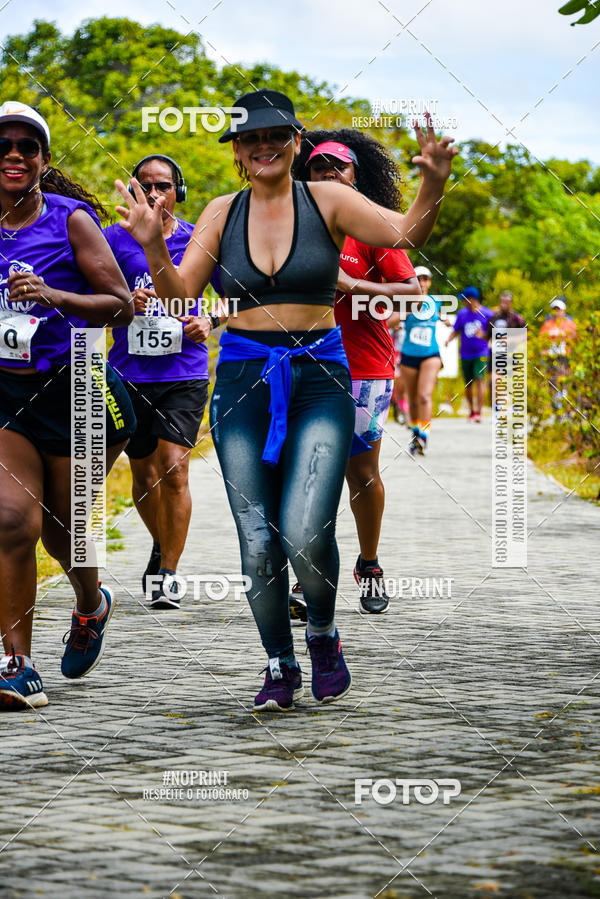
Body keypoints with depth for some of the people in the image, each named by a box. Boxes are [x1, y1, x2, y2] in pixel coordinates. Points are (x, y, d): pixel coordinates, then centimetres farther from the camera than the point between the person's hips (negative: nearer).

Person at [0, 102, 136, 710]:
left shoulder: (70, 220, -6)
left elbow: (122, 306, -8)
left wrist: (53, 295, -21)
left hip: (72, 389, -2)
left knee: (62, 530, 10)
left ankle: (91, 604, 45)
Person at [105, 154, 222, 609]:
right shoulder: (116, 239, 3)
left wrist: (210, 320, -6)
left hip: (184, 372, -2)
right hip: (130, 372, 2)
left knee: (173, 468, -15)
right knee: (144, 474, 12)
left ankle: (168, 573, -9)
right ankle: (162, 546, 39)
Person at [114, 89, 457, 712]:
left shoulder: (326, 202, 1)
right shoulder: (222, 214, 7)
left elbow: (406, 233, -10)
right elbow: (179, 295, 2)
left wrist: (433, 186, -29)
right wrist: (152, 245, -16)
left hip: (318, 379, -2)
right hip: (243, 379, 2)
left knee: (306, 535, -17)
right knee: (259, 544, -1)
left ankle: (322, 633, 14)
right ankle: (280, 666, 20)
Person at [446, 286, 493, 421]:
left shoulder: (487, 314, -4)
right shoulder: (462, 313, 6)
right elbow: (456, 331, 13)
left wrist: (483, 335, -18)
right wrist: (449, 340, -5)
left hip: (481, 353, -4)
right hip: (465, 354, 4)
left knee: (479, 379, -18)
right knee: (468, 384, 9)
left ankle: (479, 411, -18)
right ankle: (471, 410, 28)